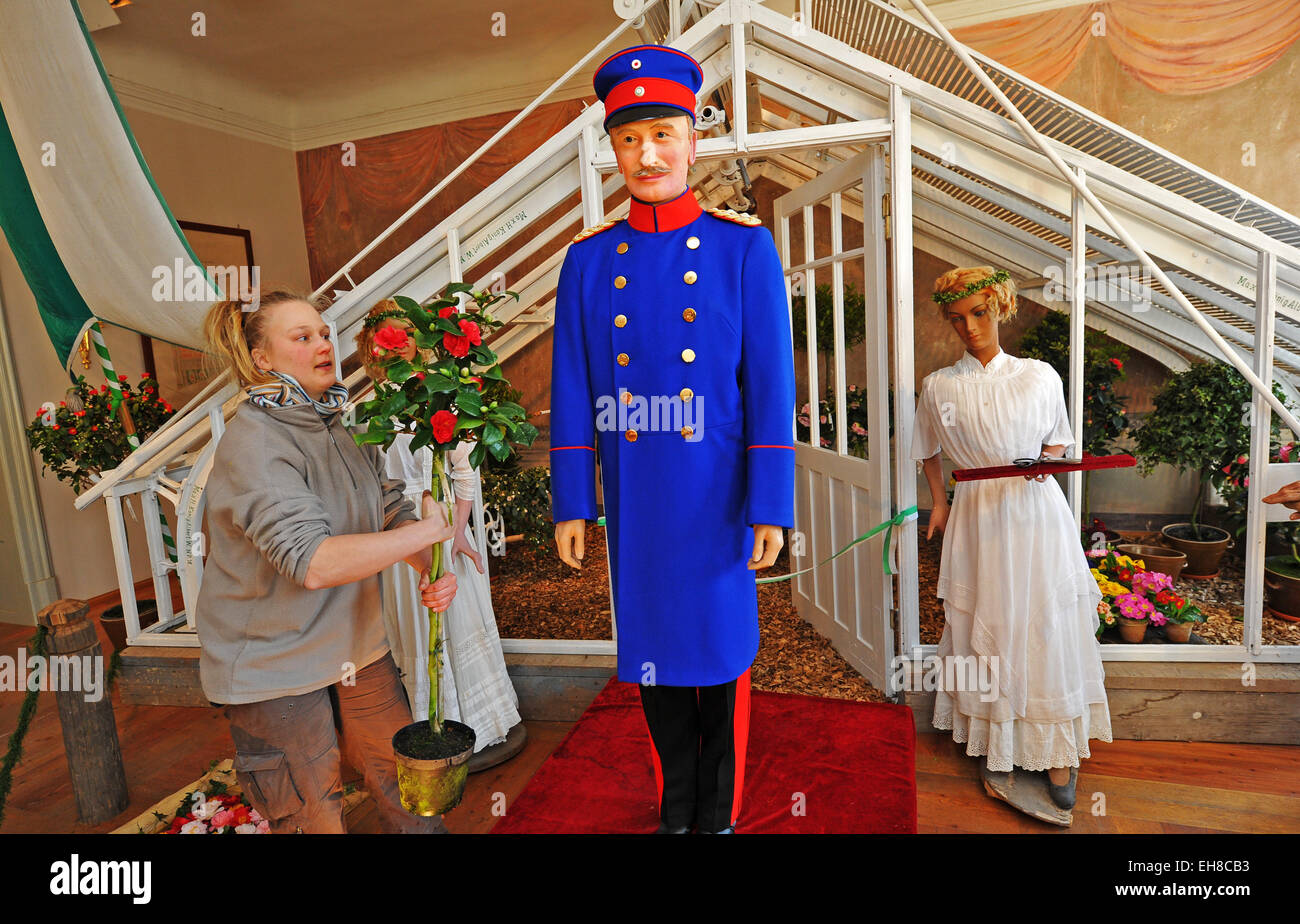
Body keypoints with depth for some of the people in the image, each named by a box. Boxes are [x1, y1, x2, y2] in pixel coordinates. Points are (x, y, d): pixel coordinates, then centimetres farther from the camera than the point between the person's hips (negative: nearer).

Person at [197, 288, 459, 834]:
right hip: (274, 662, -6)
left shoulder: (343, 425, 2)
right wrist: (430, 531, -31)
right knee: (312, 818, 11)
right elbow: (314, 563, -33)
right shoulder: (253, 442, -22)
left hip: (354, 645, 7)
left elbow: (392, 510, 4)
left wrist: (433, 571, -16)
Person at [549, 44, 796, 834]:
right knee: (653, 646, 14)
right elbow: (573, 390, 2)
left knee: (723, 651, 8)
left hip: (718, 490, -2)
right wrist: (571, 503, 0)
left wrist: (772, 506, -13)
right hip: (635, 494, 3)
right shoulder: (589, 259, 3)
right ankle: (675, 808, 36)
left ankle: (720, 813, 31)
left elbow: (771, 385, -9)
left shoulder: (745, 247, -5)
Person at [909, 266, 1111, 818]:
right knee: (986, 626, 6)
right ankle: (994, 739, 23)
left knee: (1046, 625, 2)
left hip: (1035, 510, 0)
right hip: (976, 515, 1)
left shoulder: (1039, 377, 2)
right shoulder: (938, 387, 3)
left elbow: (1058, 440, 12)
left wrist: (1046, 460, -8)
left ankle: (1057, 751, 16)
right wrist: (939, 502, 10)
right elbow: (929, 451, 16)